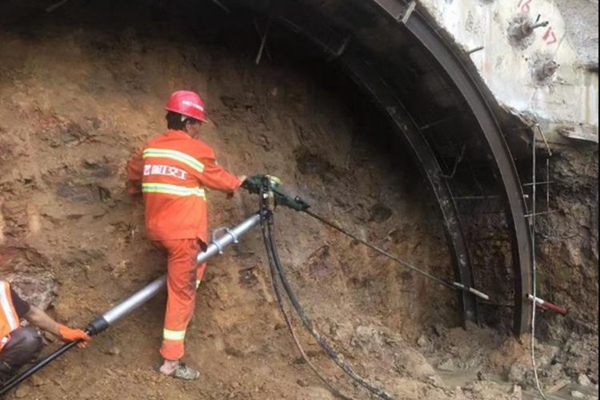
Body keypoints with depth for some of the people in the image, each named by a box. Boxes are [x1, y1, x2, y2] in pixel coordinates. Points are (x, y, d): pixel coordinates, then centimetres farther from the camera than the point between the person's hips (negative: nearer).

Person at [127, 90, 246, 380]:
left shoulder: (150, 147, 9)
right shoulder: (198, 150, -8)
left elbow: (133, 172, 26)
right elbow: (219, 180, 5)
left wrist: (137, 189, 47)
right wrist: (238, 182, 25)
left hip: (156, 230, 7)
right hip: (183, 232, -7)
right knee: (181, 292, 1)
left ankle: (184, 312, 29)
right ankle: (171, 360, 6)